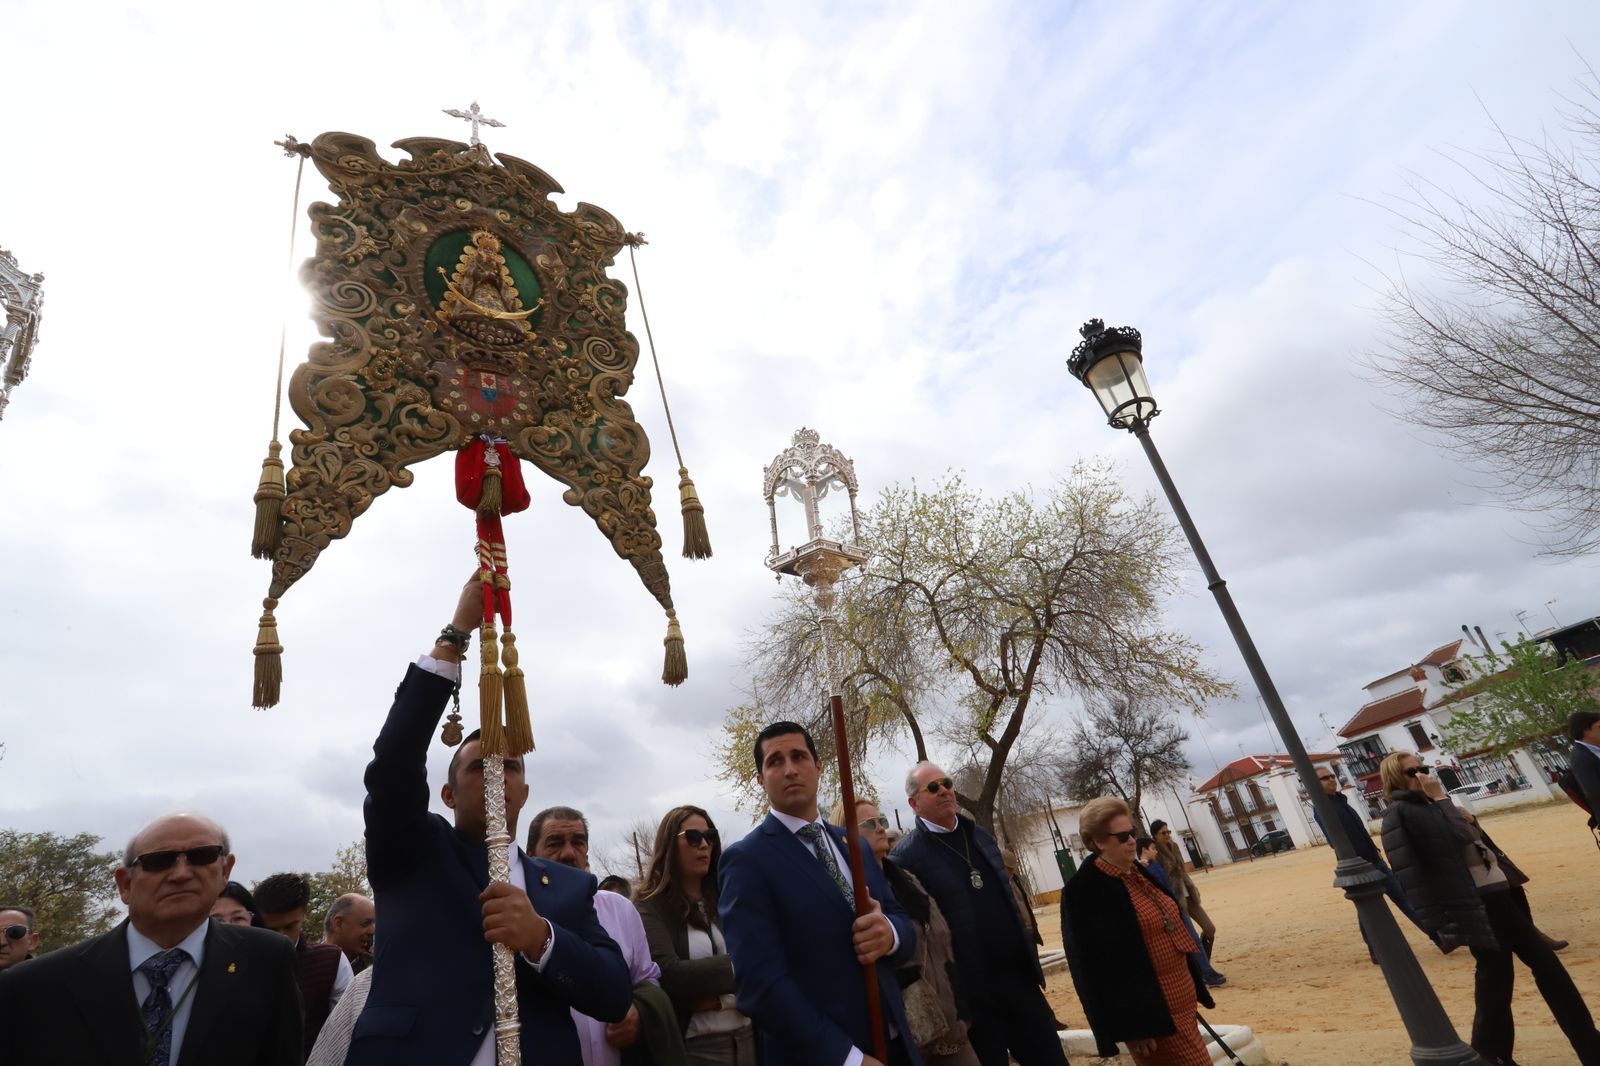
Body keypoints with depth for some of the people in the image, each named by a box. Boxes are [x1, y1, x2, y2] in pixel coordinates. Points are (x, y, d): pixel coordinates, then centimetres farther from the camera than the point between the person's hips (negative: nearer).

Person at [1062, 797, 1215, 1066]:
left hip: (1180, 998, 8)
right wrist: (1130, 1027, -18)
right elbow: (1091, 963, -19)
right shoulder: (1083, 892, -20)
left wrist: (1195, 982, 19)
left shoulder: (1138, 872, 6)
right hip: (1149, 1010, -8)